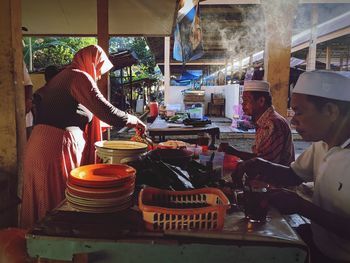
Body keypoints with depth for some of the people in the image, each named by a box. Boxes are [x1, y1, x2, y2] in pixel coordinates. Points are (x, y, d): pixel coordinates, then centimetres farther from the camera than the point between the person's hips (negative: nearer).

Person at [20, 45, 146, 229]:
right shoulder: (79, 77, -9)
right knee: (60, 200, 1)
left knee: (43, 200, 17)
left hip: (40, 143, 10)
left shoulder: (62, 76, 21)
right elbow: (104, 108, -18)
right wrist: (131, 120, -4)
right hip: (58, 146, -9)